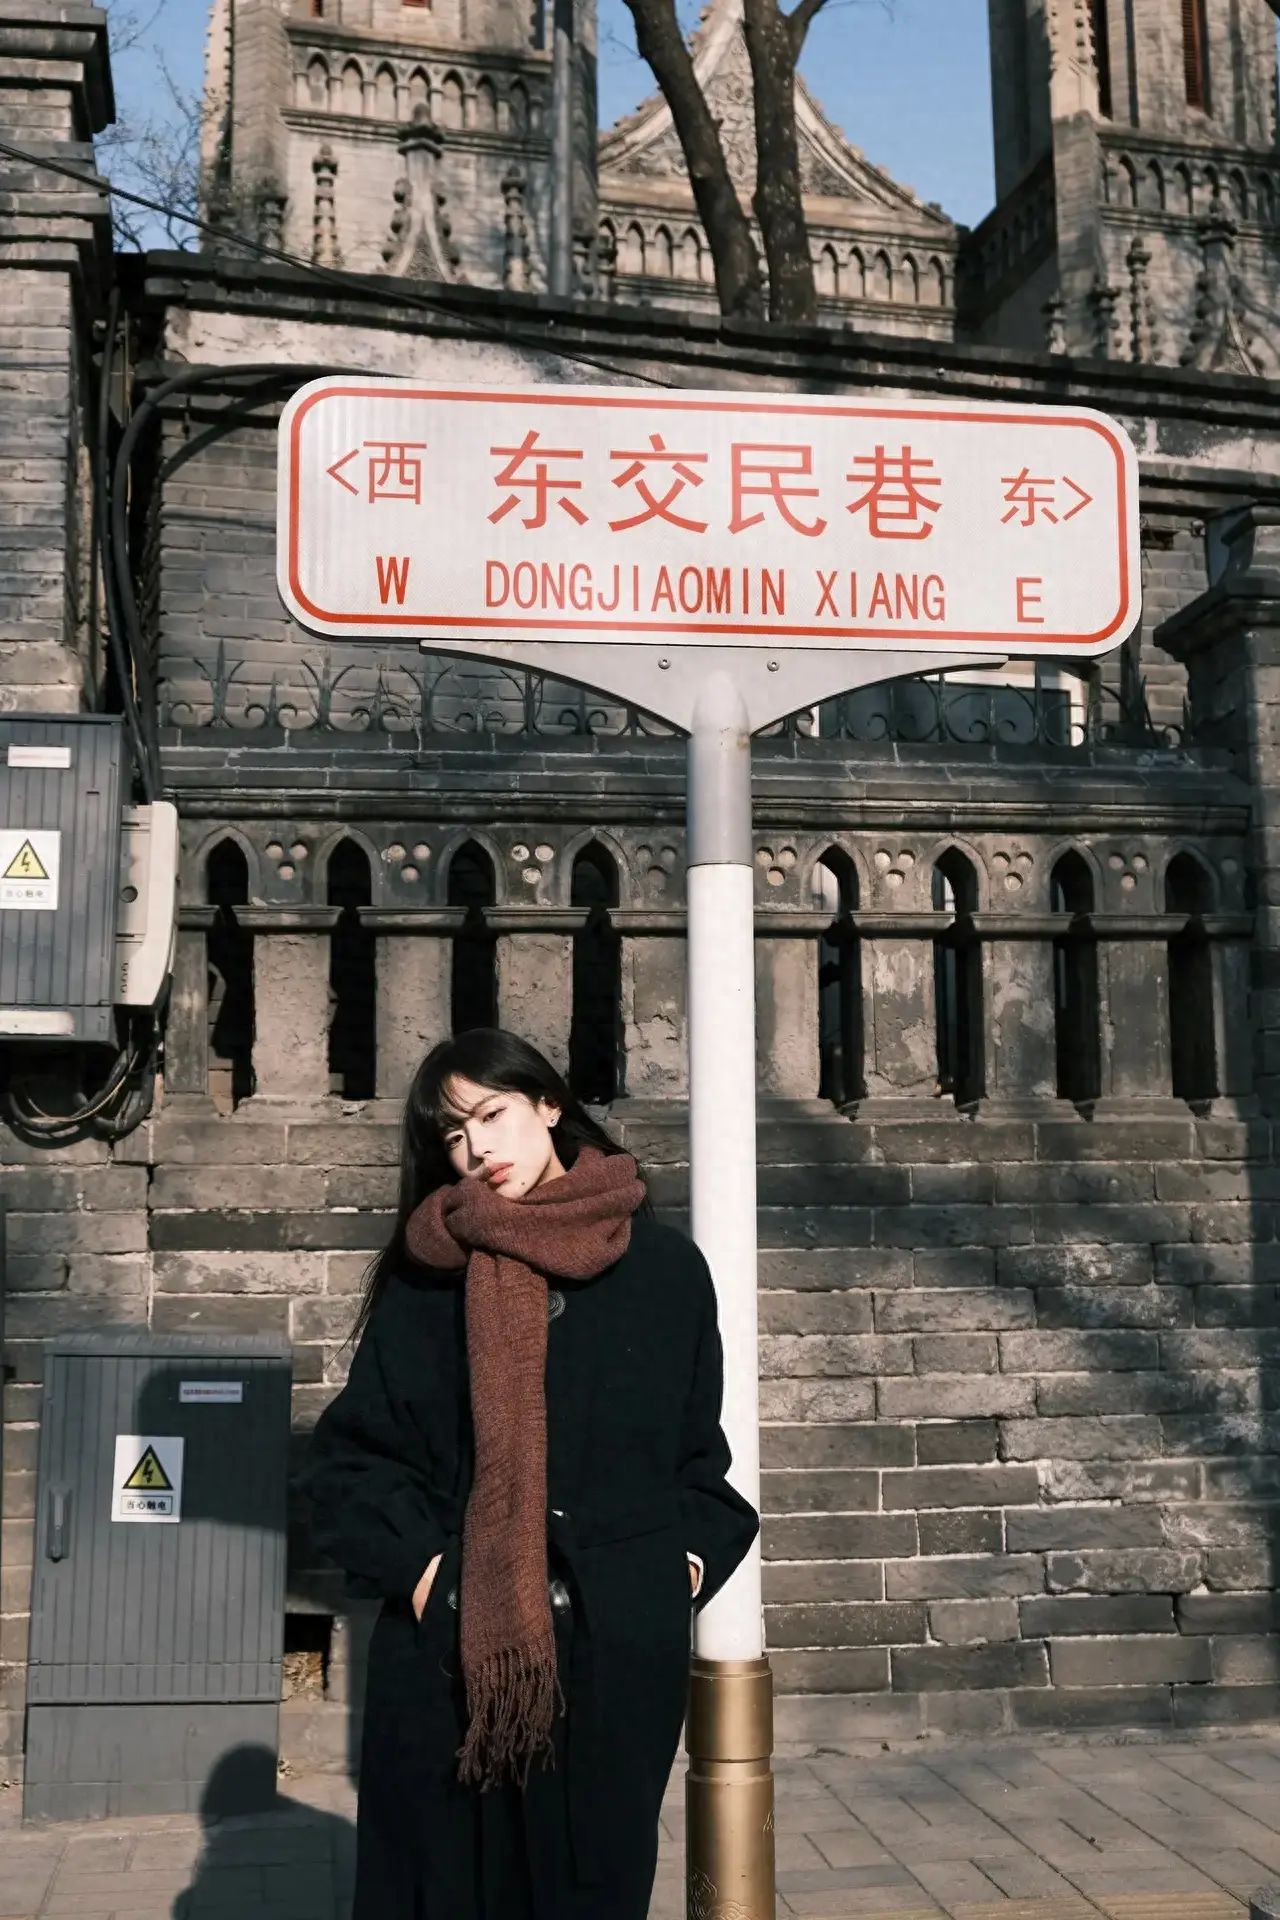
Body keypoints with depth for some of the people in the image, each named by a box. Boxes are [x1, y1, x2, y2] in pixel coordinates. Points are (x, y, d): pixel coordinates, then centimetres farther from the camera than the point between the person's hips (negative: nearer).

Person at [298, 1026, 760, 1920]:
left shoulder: (664, 1265, 6)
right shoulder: (428, 1276, 4)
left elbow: (700, 1446, 13)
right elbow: (350, 1452, 3)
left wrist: (691, 1559, 0)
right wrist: (414, 1568, -9)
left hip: (620, 1647, 1)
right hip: (451, 1650, 0)